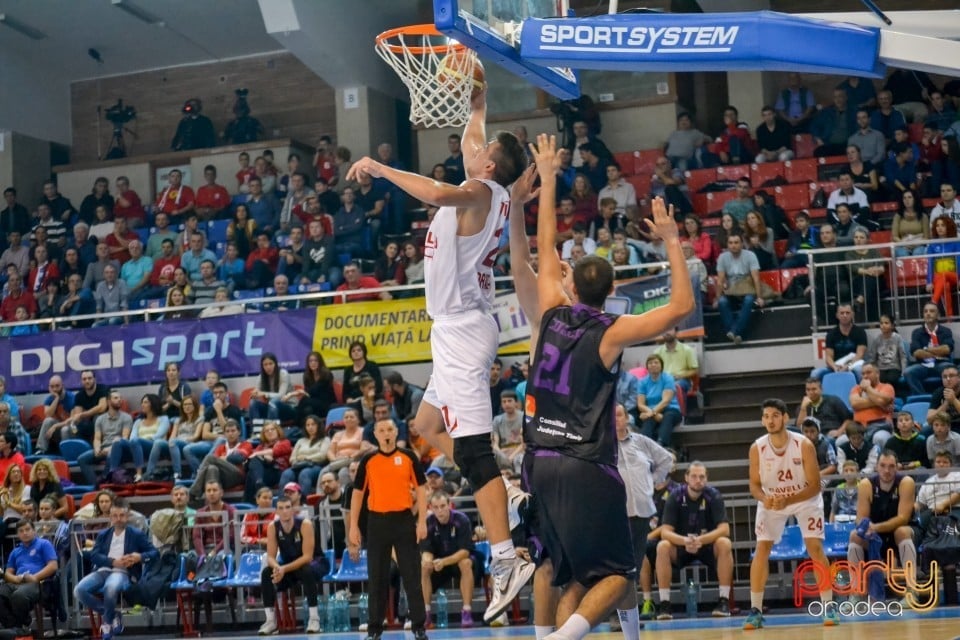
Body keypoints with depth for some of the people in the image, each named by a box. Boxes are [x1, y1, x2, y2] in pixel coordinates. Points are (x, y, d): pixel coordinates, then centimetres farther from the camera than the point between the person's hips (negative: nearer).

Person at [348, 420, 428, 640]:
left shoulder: (408, 457, 2)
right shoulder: (368, 460, 3)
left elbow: (420, 489, 3)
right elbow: (358, 493, 7)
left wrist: (422, 521, -5)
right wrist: (354, 527, 2)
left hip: (404, 519, -1)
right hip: (377, 521, 1)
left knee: (411, 574, 1)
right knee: (377, 577, 5)